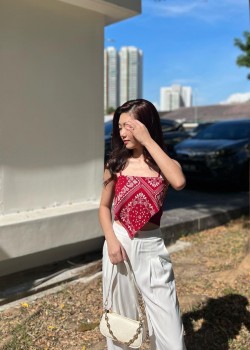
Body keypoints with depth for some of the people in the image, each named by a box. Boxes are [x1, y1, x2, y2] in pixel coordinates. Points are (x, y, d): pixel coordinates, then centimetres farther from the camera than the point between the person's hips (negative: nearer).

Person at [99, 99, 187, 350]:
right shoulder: (116, 164, 0)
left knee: (167, 322, 4)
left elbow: (179, 182, -28)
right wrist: (111, 240, -10)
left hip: (152, 247, -1)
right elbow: (104, 206, 7)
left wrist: (148, 141, -22)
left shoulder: (165, 164, -4)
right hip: (120, 244, 1)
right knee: (119, 314, 16)